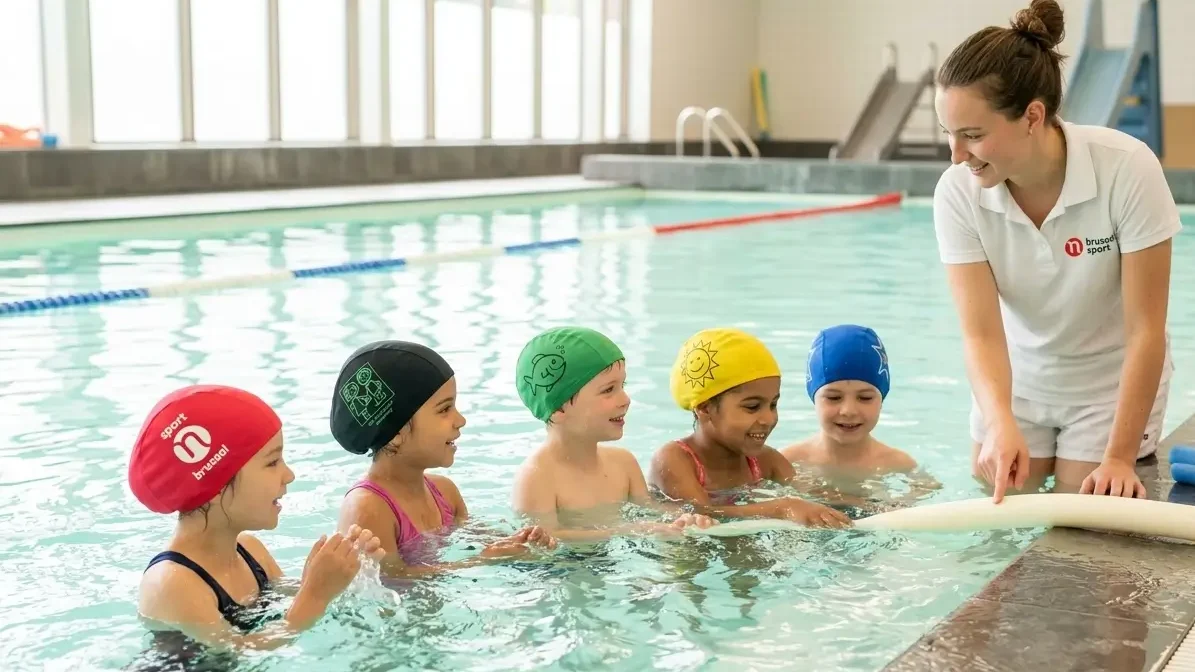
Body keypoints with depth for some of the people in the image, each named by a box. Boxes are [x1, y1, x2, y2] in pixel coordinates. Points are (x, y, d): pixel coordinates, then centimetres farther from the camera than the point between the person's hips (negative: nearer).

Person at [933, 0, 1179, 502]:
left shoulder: (1127, 170, -28)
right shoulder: (958, 192, -21)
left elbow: (1145, 330, -22)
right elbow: (981, 331, -25)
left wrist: (1120, 458, -23)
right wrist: (1001, 423, -44)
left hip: (1112, 384, -2)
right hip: (1016, 381, 3)